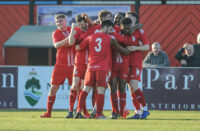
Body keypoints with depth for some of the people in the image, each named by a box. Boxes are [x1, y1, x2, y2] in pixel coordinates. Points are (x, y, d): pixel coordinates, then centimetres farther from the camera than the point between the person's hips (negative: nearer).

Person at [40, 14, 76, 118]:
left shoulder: (73, 30, 5)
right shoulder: (56, 33, 0)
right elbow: (56, 45, -18)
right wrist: (68, 39, -31)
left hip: (73, 65, 0)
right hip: (60, 65, 0)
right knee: (53, 87, -2)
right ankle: (48, 112, 4)